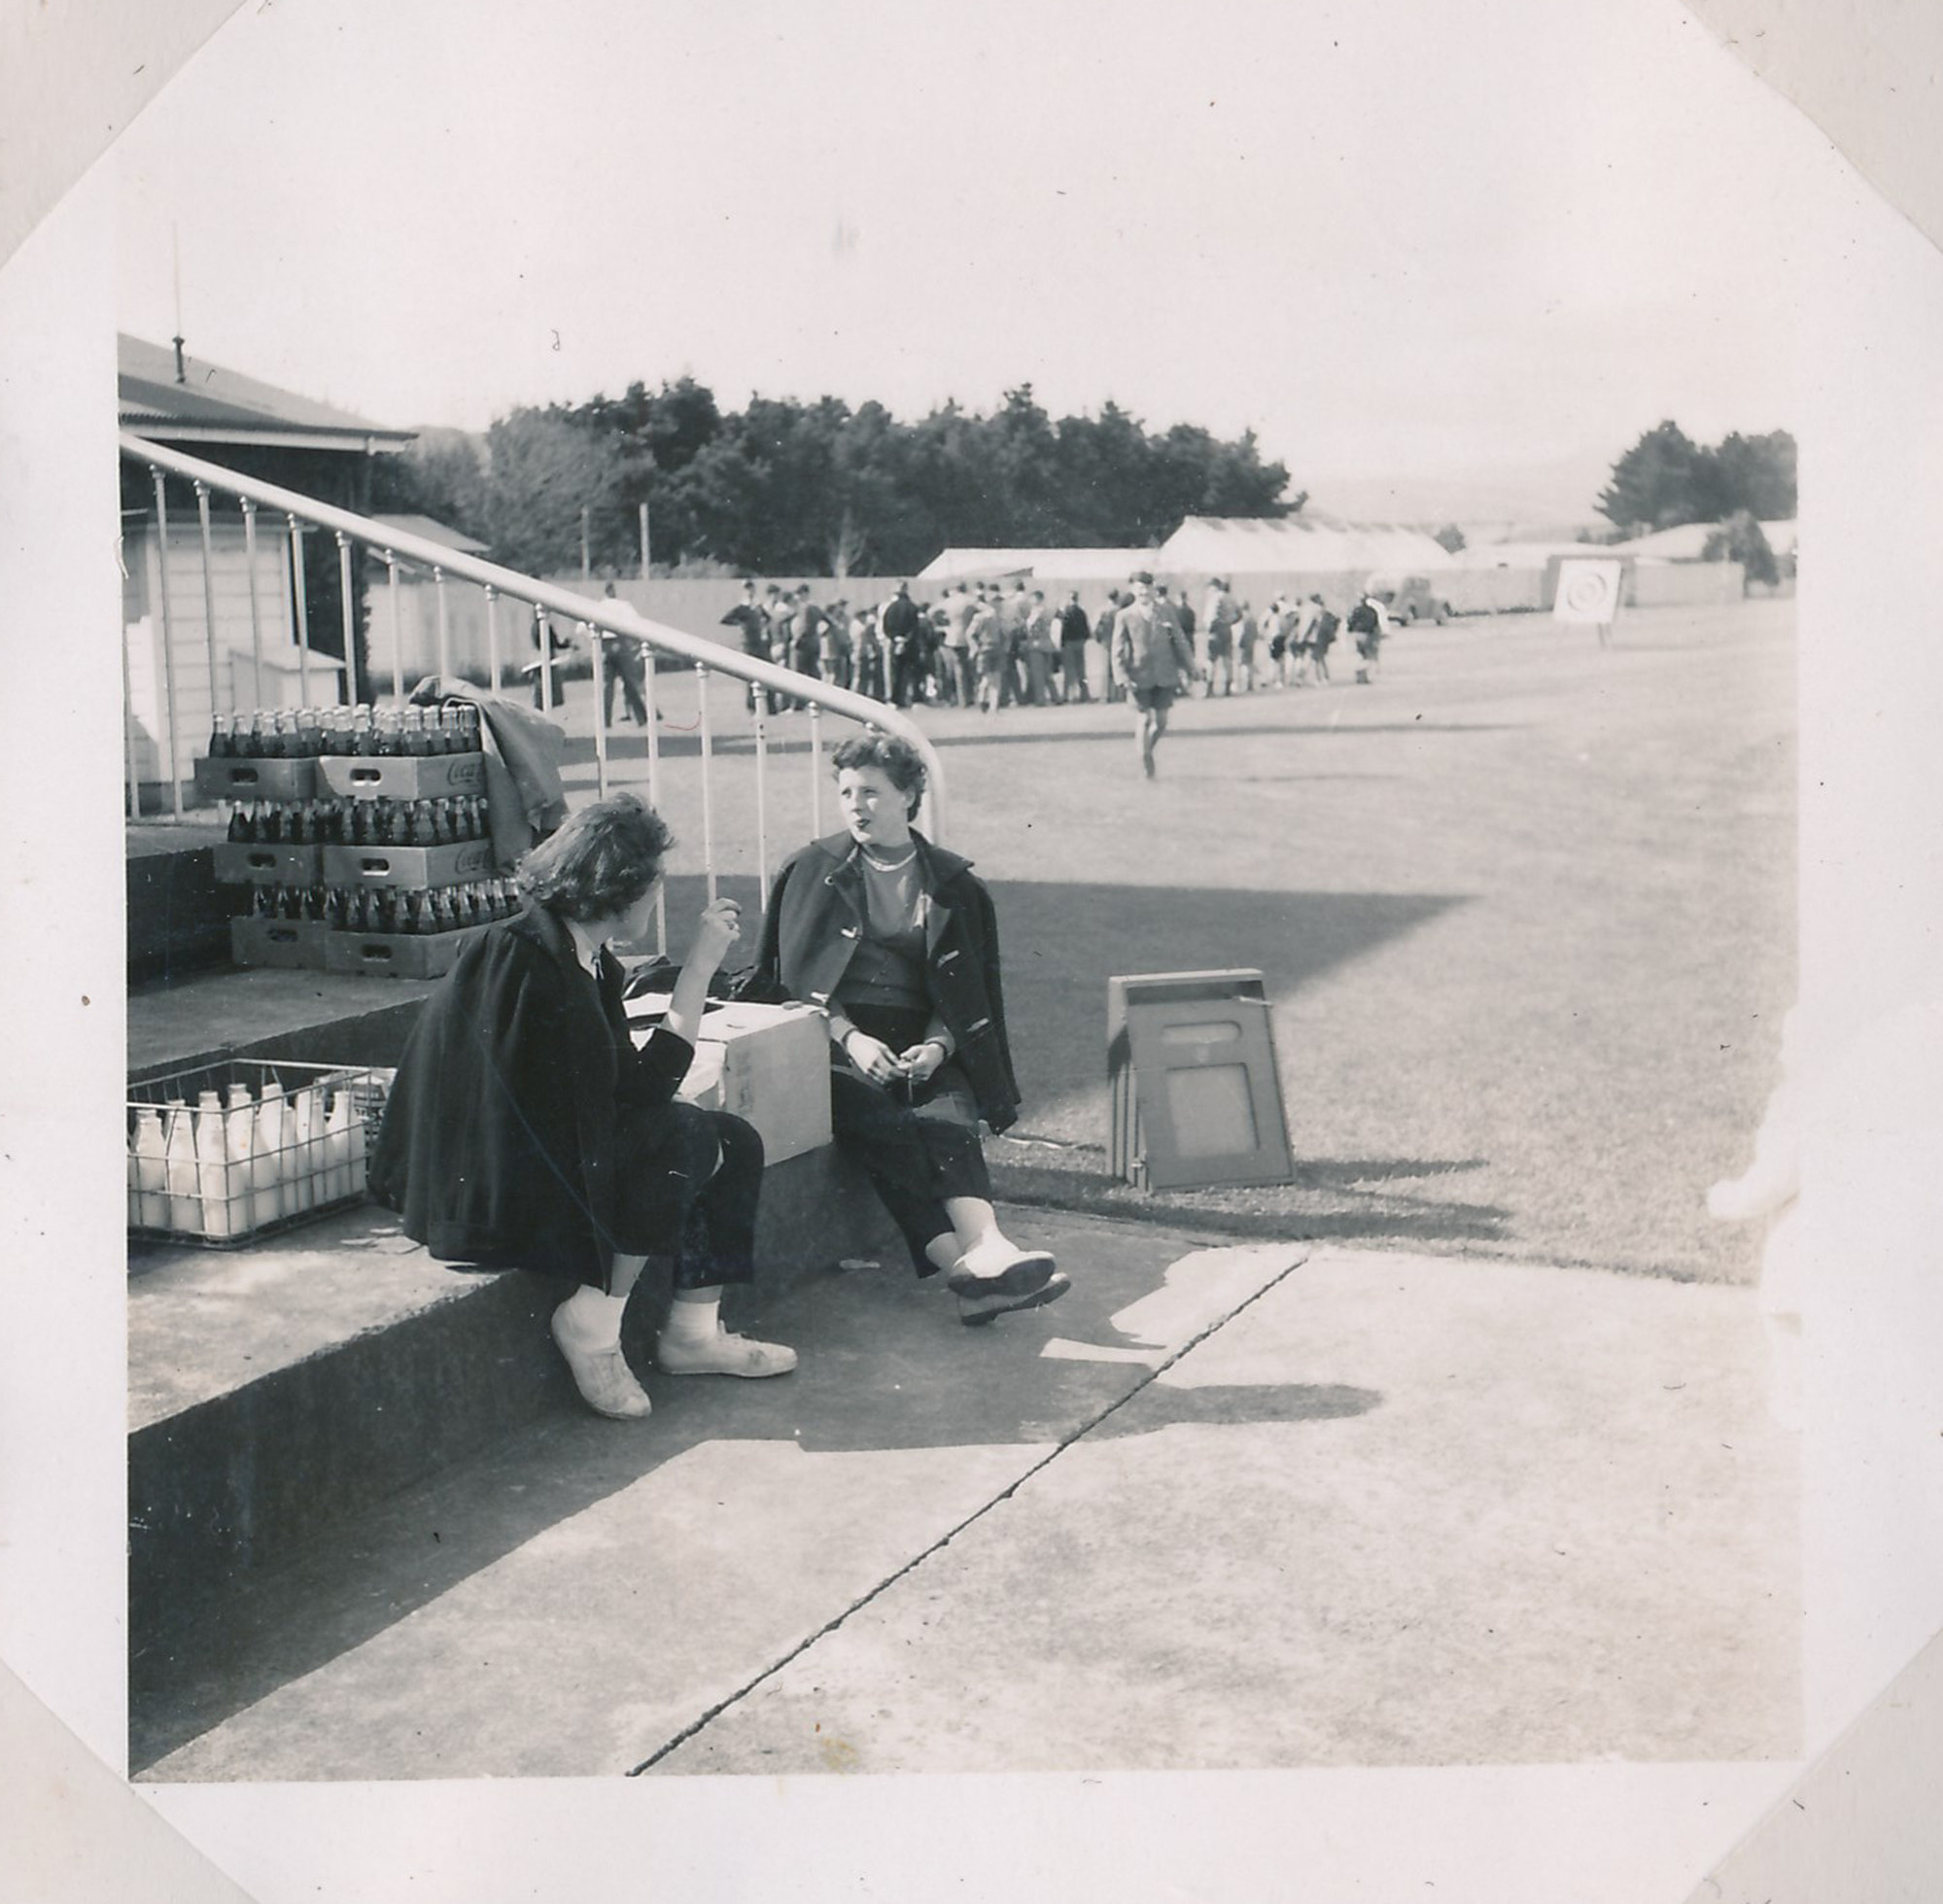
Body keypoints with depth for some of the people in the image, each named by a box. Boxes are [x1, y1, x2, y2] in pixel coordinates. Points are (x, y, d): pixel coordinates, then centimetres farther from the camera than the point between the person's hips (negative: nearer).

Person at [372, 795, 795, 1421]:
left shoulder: (585, 956, 6)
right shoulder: (533, 966, -25)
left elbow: (625, 1085, 9)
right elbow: (643, 1088, -25)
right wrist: (700, 966, -22)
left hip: (557, 1151, 10)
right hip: (498, 1191, -10)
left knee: (733, 1145, 3)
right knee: (682, 1140, -23)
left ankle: (693, 1330, 6)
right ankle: (593, 1322, -14)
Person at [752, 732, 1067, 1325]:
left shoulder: (951, 885, 12)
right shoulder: (815, 872, 9)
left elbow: (963, 992, 11)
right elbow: (800, 979, 2)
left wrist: (937, 1045, -9)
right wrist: (850, 1038, -15)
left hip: (919, 1040, 2)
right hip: (836, 1037, -2)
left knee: (951, 1115, -30)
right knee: (878, 1121, -32)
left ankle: (982, 1250, -50)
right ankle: (965, 1257, -47)